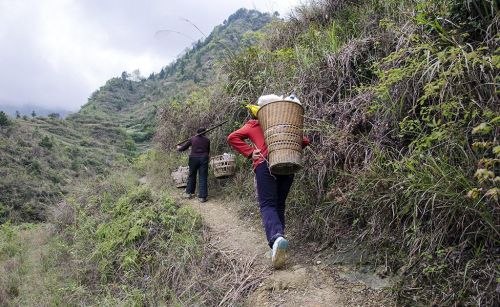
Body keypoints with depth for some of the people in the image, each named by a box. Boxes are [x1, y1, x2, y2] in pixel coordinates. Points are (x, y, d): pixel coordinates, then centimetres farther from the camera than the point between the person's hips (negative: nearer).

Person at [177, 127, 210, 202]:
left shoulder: (192, 139, 5)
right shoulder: (207, 140, 7)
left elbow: (183, 148, 11)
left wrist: (178, 147, 32)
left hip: (193, 158, 0)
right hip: (204, 159, 0)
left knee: (192, 176, 16)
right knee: (203, 177, 1)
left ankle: (189, 193, 24)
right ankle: (202, 196, -1)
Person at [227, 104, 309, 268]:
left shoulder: (252, 126, 19)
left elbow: (232, 138, 4)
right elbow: (304, 141, 24)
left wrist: (250, 153, -1)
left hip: (265, 164, -3)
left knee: (267, 205, -9)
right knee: (280, 205, 13)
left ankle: (276, 238, -36)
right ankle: (278, 241, 9)